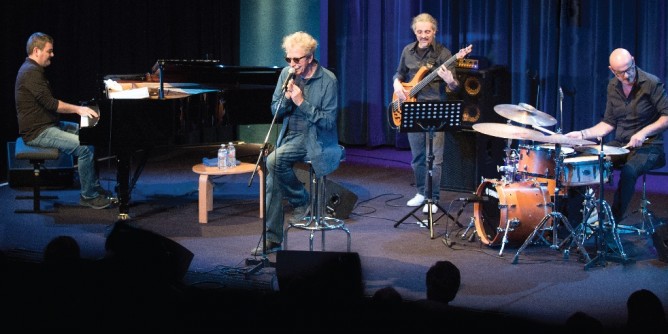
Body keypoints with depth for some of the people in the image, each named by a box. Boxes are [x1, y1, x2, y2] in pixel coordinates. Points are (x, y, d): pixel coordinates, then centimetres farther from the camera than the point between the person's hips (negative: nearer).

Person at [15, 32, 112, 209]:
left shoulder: (34, 70, 16)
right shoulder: (31, 72, -19)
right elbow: (49, 103, -24)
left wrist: (77, 108, 10)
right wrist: (78, 109, -17)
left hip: (48, 124, 11)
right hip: (37, 132, -11)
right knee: (85, 147, -21)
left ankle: (94, 186, 16)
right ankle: (88, 196, -9)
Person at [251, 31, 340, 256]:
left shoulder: (328, 80, -10)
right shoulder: (287, 74, 6)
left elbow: (329, 121, -13)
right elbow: (275, 111, 9)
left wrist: (301, 102, -20)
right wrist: (287, 97, -12)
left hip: (318, 141, -5)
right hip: (291, 136, 5)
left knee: (274, 161, -29)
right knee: (273, 171, -19)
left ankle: (301, 201, -4)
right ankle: (272, 239, -11)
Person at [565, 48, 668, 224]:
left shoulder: (652, 84, -12)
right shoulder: (613, 87, 6)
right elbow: (608, 123, 12)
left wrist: (644, 132, -24)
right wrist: (582, 134, -1)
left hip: (647, 146, -6)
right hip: (621, 144, 6)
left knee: (628, 171, -35)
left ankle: (613, 221, -26)